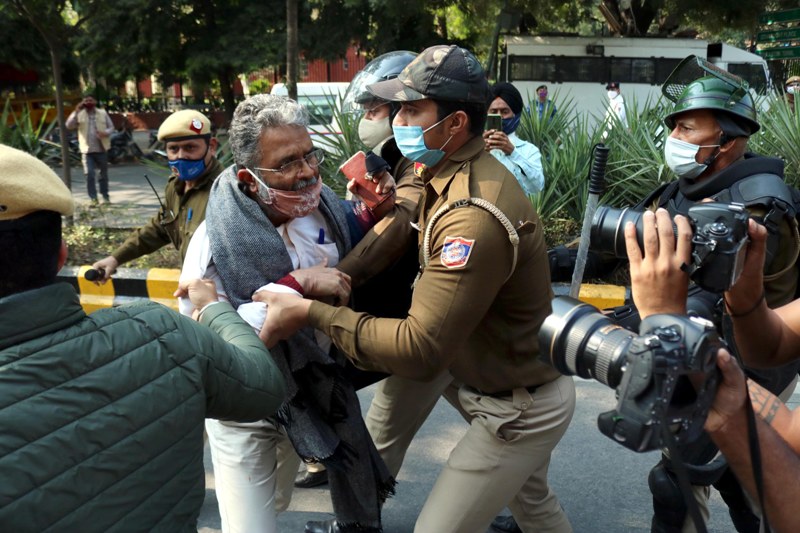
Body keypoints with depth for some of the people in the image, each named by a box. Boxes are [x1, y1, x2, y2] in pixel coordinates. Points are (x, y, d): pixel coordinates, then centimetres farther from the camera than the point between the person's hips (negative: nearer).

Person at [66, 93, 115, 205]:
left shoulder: (103, 113, 7)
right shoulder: (79, 115, 3)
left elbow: (111, 127, 8)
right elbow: (69, 126, -9)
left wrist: (105, 133, -14)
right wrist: (76, 111, -16)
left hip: (102, 149, 2)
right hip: (87, 150, -1)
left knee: (104, 173, 11)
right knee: (89, 174, -9)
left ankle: (105, 195, 24)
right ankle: (93, 198, -5)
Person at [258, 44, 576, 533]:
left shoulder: (473, 217, -34)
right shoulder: (452, 176, -2)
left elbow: (420, 351, -35)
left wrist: (311, 313, -31)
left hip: (519, 414, -9)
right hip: (533, 387, 10)